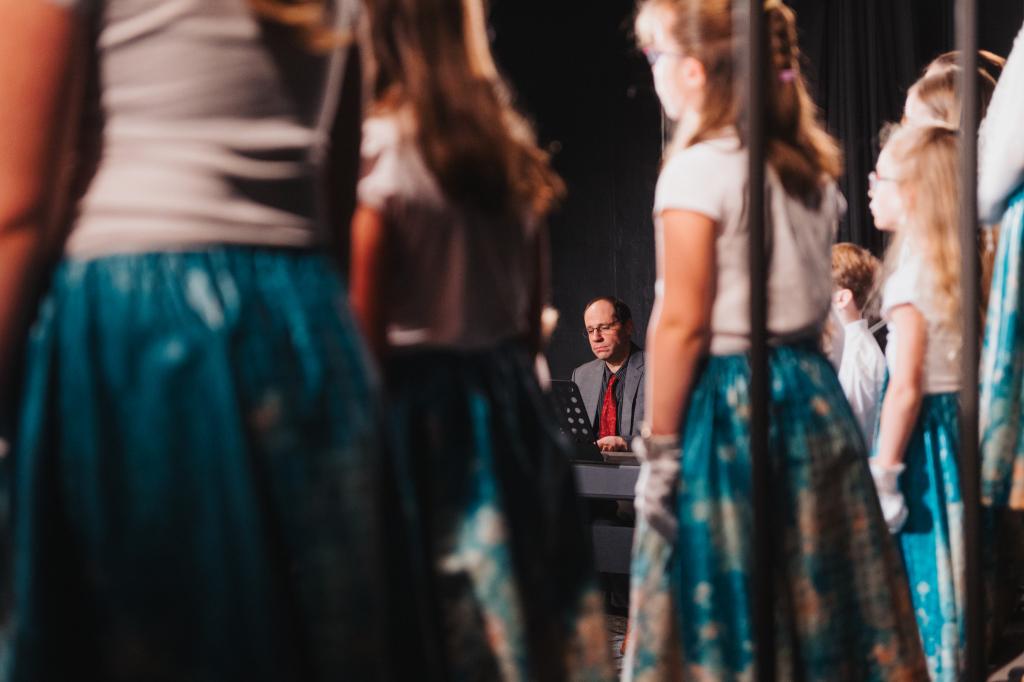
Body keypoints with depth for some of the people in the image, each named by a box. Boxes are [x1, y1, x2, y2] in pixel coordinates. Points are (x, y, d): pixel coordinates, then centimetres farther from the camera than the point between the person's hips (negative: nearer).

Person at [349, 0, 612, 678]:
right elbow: (535, 305, 12)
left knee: (428, 621, 2)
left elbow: (366, 321, -12)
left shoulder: (382, 146, -12)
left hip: (419, 400, -6)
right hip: (512, 400, 6)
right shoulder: (513, 140, 7)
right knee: (524, 602, 13)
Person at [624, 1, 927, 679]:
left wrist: (659, 448, -12)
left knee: (724, 617, 0)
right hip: (814, 392, 8)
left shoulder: (699, 167, -12)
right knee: (820, 597, 12)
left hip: (727, 401, -7)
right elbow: (810, 301, 11)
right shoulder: (815, 170, 11)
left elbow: (681, 322, -16)